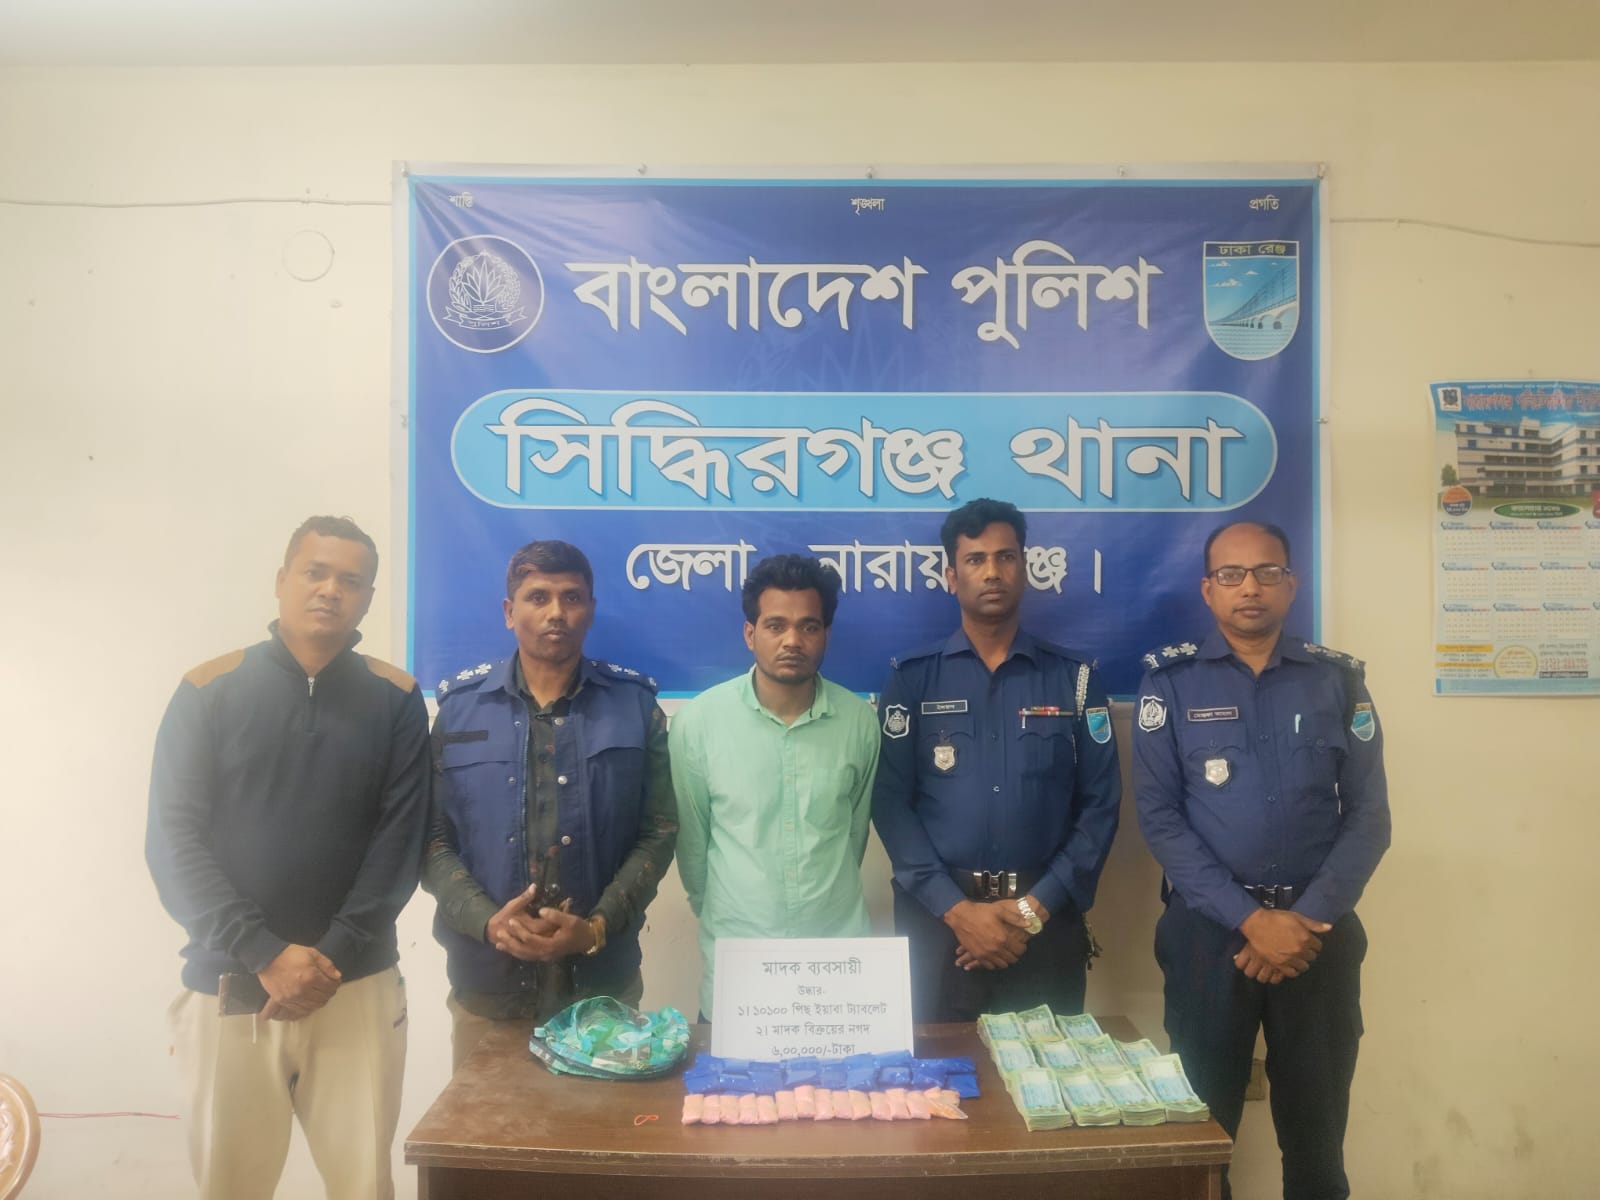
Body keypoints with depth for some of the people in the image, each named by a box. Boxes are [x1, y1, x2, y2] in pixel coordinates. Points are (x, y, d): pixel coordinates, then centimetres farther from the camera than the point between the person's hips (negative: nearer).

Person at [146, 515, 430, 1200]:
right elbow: (173, 843, -5)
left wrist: (334, 956, -12)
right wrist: (265, 956, -13)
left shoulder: (395, 701, 2)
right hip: (227, 988, 0)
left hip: (357, 989, 0)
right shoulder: (208, 692, 0)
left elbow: (400, 841, -2)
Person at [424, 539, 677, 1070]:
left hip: (603, 982, 0)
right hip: (486, 982, 1)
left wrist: (597, 927, -14)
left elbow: (658, 833, -2)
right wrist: (487, 921, -16)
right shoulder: (459, 706, 1)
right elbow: (433, 839, -1)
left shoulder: (635, 706, -1)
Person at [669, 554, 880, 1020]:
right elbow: (691, 838, 1)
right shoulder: (697, 720, -11)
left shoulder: (859, 720, -6)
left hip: (840, 950, 1)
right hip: (734, 955, -1)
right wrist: (719, 915, 10)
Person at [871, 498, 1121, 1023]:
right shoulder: (912, 678, 0)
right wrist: (956, 908, -13)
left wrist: (1036, 906, -9)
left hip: (1046, 920, 1)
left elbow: (1100, 804, 0)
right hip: (937, 916, -1)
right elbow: (890, 802, -6)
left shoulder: (1074, 678, 3)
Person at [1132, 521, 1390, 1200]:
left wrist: (1309, 920, -11)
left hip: (1320, 931, 2)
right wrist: (1250, 919, -15)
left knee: (1316, 1129, 12)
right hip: (1208, 929, -1)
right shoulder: (1170, 681, -3)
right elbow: (1159, 817, -8)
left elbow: (1368, 817, 1)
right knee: (1201, 1125, 10)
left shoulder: (1337, 681, 3)